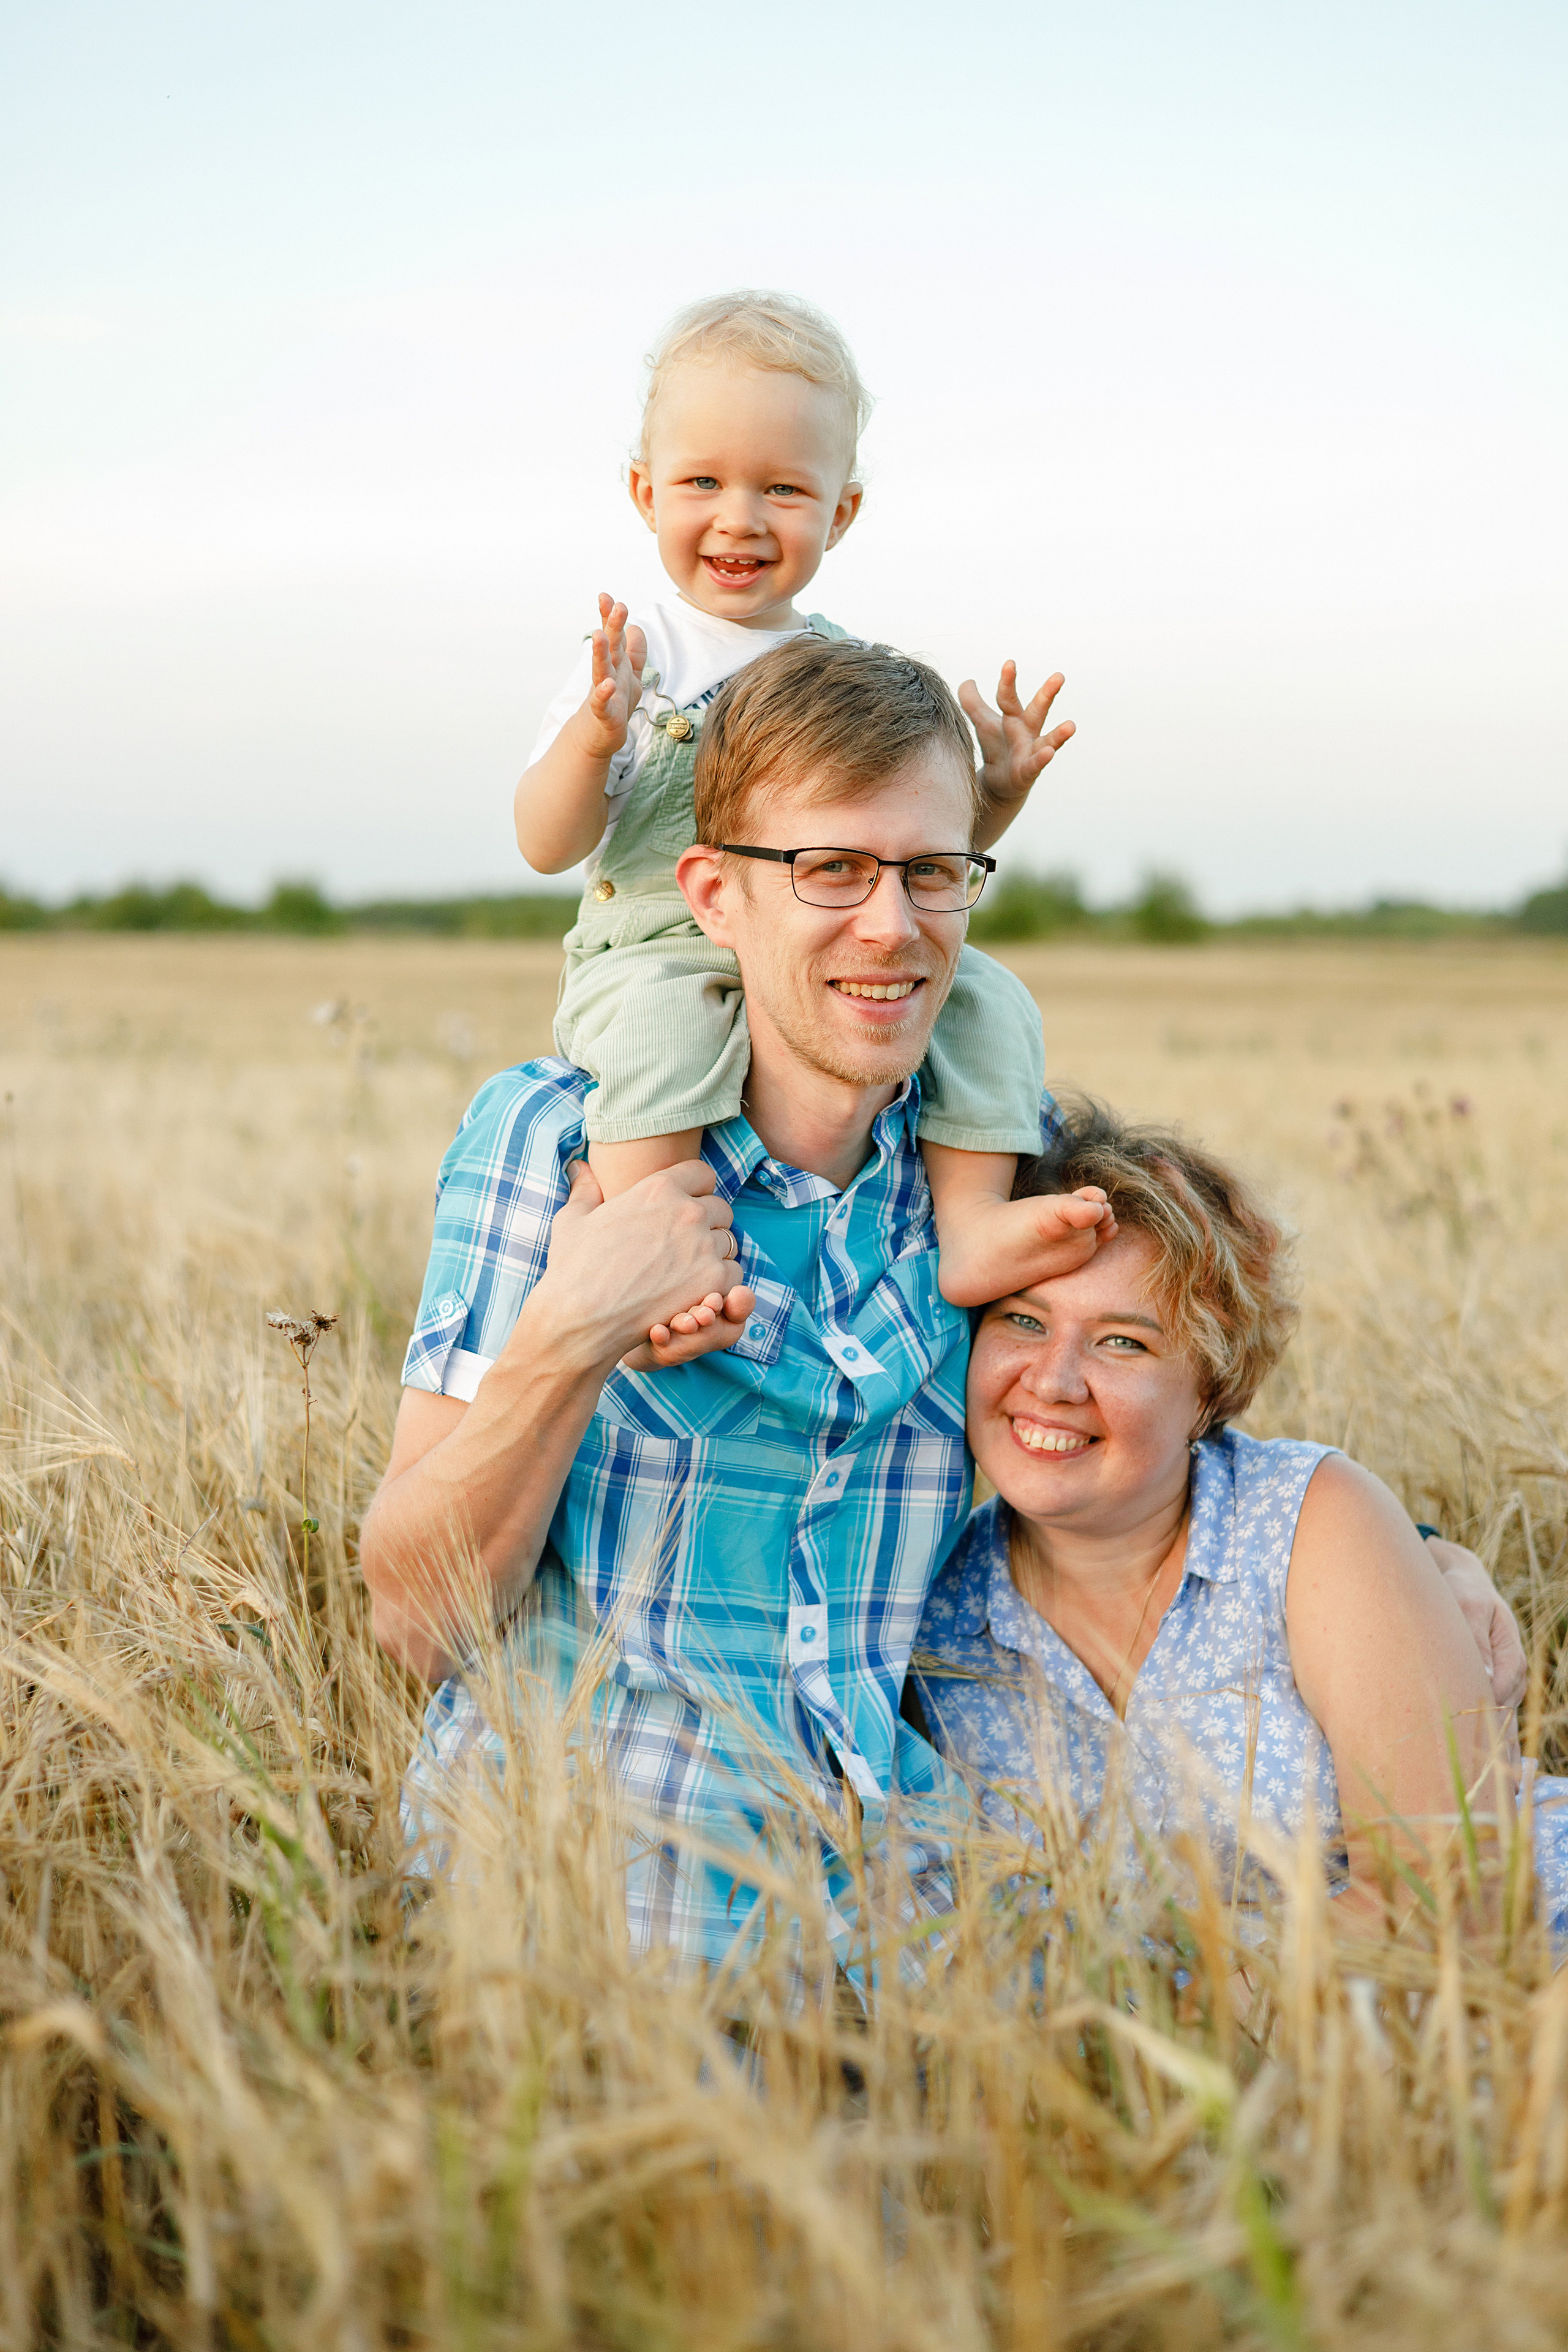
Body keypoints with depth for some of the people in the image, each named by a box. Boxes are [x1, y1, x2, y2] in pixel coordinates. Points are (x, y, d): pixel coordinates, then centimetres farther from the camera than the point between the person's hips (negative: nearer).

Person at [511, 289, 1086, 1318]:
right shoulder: (638, 659, -1)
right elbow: (547, 847, -9)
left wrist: (996, 799, -5)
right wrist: (592, 738, -26)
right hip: (658, 951, -4)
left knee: (984, 997, -12)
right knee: (666, 1010, -35)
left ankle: (971, 1224, -11)